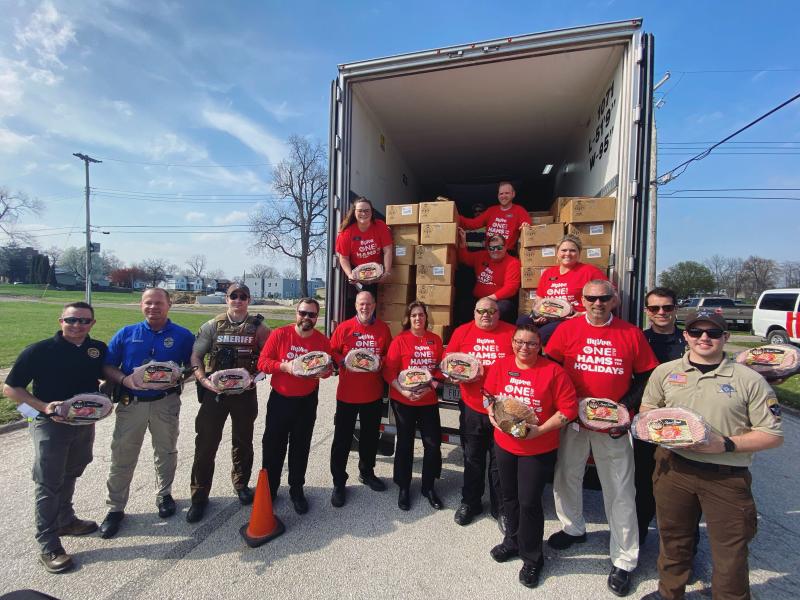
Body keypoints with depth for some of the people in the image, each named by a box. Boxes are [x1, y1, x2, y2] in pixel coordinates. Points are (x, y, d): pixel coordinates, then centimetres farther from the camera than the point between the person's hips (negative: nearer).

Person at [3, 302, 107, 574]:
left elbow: (107, 377, 12)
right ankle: (48, 546, 18)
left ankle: (65, 520, 42)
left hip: (86, 422, 5)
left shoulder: (98, 349, -4)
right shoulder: (39, 351, -16)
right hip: (50, 424, -4)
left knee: (70, 475, 22)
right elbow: (10, 388, -10)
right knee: (48, 483, 5)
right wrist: (44, 406, -23)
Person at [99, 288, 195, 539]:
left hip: (166, 403, 0)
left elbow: (192, 367, 3)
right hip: (131, 403, 1)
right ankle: (115, 508, 26)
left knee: (166, 452, 15)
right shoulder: (126, 333, 2)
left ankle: (164, 495, 37)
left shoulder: (183, 336, -2)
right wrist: (125, 380, -17)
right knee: (122, 456, 7)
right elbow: (107, 367, 2)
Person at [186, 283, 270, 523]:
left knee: (243, 441, 14)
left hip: (245, 392, 0)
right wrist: (203, 380, -13)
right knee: (206, 443, 3)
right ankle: (199, 496, 21)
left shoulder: (258, 327, -2)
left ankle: (241, 483, 37)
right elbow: (196, 355, 1)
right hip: (215, 391, 0)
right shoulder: (212, 326, 0)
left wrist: (255, 374, -13)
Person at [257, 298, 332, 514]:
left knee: (300, 447, 13)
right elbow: (262, 362, -10)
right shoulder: (279, 334, -10)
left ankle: (297, 490, 31)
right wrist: (284, 366, -25)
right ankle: (269, 488, 32)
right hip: (279, 399, 0)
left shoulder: (322, 340, -5)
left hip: (307, 401, 1)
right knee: (273, 445, 11)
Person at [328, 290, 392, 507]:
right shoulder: (344, 327, -6)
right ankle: (339, 483, 23)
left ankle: (367, 473, 41)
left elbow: (390, 354, 8)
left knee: (371, 436, 19)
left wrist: (381, 361, -11)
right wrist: (344, 362, -20)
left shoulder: (383, 328, 1)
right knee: (342, 439, 6)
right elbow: (332, 352, -2)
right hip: (347, 393, -3)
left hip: (374, 394, 3)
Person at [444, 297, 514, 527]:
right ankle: (469, 502, 38)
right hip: (472, 407, 1)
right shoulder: (462, 332, 1)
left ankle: (499, 507, 35)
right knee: (473, 459, 18)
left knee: (501, 461, 14)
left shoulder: (512, 333, -3)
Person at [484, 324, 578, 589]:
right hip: (504, 444, 4)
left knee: (529, 502, 4)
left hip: (539, 449, -4)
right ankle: (513, 540, 46)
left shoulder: (553, 371, -16)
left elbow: (569, 408, -14)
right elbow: (489, 394, 7)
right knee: (510, 496, 21)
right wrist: (493, 414, -11)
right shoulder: (500, 365, -4)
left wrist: (540, 430, -21)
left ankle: (532, 558, 30)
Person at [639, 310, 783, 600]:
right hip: (673, 468, 2)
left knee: (730, 552, 9)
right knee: (672, 539, 19)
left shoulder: (750, 380, -4)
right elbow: (646, 411, 11)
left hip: (727, 478, -2)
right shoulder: (665, 372, 2)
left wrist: (726, 444, -17)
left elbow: (773, 435, -3)